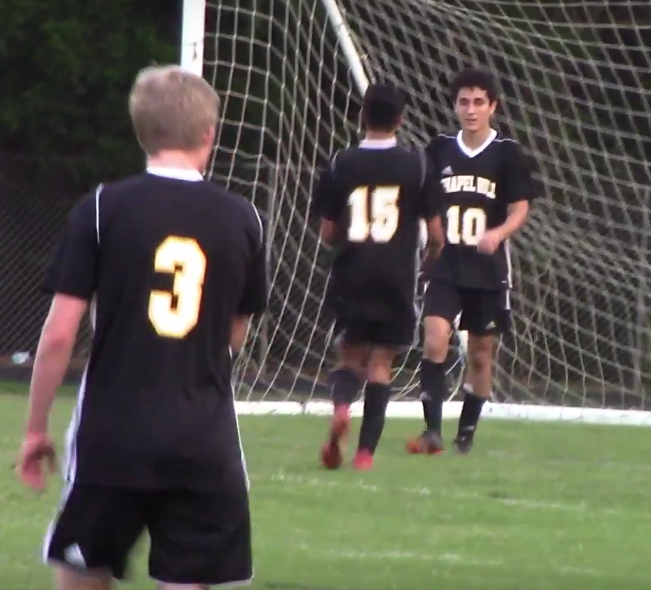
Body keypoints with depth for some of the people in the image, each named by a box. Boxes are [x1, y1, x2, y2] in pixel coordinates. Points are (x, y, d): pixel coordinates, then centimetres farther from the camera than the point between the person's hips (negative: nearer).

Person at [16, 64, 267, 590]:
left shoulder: (102, 210, -4)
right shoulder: (241, 220, 3)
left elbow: (59, 334, -6)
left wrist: (36, 428, 3)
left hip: (112, 434, -1)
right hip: (205, 442, 1)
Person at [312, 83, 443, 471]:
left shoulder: (342, 165, 1)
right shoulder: (416, 165, -2)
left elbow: (328, 231, 3)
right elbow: (434, 229, 1)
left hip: (351, 276, 1)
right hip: (397, 276, -1)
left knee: (351, 352, 14)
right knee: (381, 359, 6)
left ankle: (341, 405, -18)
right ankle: (366, 450, -1)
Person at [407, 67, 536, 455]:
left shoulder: (506, 154, -3)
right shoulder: (440, 150, 4)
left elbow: (520, 210, -4)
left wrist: (498, 233, -23)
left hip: (488, 270, -1)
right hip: (445, 267, 1)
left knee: (481, 354, 7)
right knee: (435, 341, -17)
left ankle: (467, 432, 21)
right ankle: (433, 430, -17)